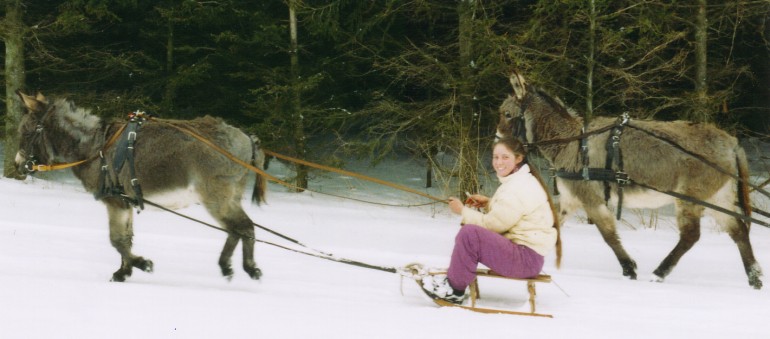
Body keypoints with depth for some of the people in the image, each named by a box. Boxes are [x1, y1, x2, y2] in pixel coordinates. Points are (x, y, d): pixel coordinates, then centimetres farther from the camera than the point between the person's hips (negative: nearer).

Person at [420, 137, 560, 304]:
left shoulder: (519, 188, -17)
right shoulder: (517, 181, 16)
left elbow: (494, 224, -16)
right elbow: (503, 217, 25)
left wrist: (463, 211, -4)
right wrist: (488, 203, 8)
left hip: (527, 258, -11)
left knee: (469, 233, -23)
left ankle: (455, 289, -11)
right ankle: (452, 278, 13)